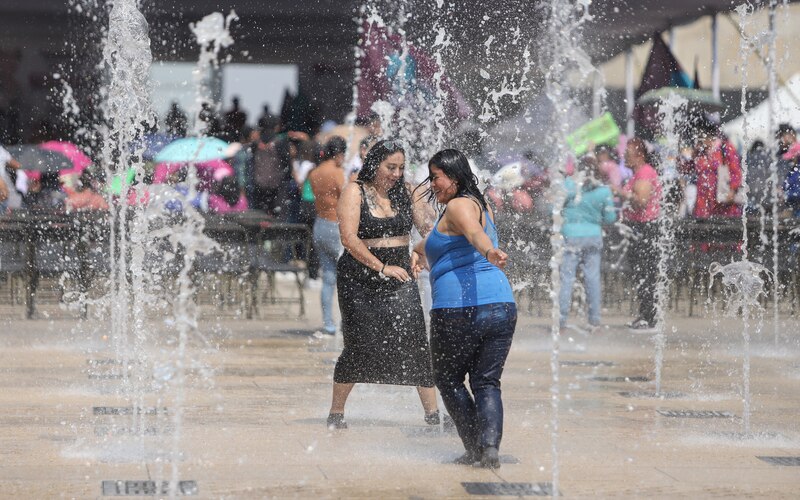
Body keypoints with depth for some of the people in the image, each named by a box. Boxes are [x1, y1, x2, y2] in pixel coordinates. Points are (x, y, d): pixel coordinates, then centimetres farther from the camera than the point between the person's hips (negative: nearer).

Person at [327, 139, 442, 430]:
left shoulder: (405, 192, 9)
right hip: (360, 280, -3)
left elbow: (427, 227, 6)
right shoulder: (354, 192, -4)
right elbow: (349, 238, -13)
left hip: (399, 277, 4)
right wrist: (381, 268, -18)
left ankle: (432, 413, -4)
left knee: (415, 342, -9)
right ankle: (336, 413, 14)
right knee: (359, 347, -4)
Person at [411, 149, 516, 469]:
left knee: (449, 381, 12)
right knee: (486, 383, 10)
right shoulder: (481, 205, 23)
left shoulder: (458, 206, -4)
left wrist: (489, 252, -47)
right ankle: (490, 446, -10)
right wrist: (421, 251, 58)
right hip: (502, 306, 7)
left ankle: (475, 448, 7)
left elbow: (474, 232, -28)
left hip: (458, 308, -7)